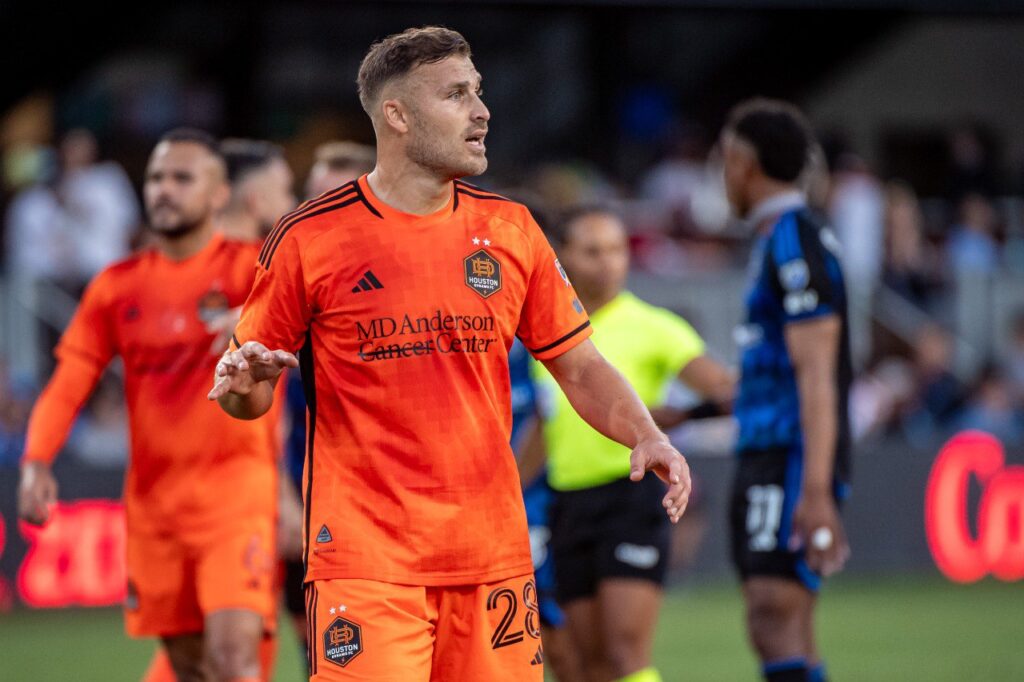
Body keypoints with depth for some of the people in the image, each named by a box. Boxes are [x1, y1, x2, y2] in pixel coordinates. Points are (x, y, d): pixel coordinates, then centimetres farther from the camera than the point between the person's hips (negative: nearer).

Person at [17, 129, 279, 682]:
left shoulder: (248, 269, -2)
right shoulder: (119, 286, 10)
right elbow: (67, 386, 6)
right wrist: (36, 464, -10)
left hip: (234, 490, -4)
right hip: (153, 500, 4)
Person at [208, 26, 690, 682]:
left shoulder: (510, 229, 9)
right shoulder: (311, 239, -3)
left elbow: (579, 365, 13)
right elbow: (250, 395, 5)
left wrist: (646, 436, -4)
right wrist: (242, 385, -19)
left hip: (494, 553, 4)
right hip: (365, 558, -4)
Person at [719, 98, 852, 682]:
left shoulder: (797, 244, -12)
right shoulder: (778, 240, 18)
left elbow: (816, 377, -18)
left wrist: (816, 492, -24)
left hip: (794, 461, -10)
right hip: (764, 459, 10)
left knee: (775, 618, -17)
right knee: (786, 633, 7)